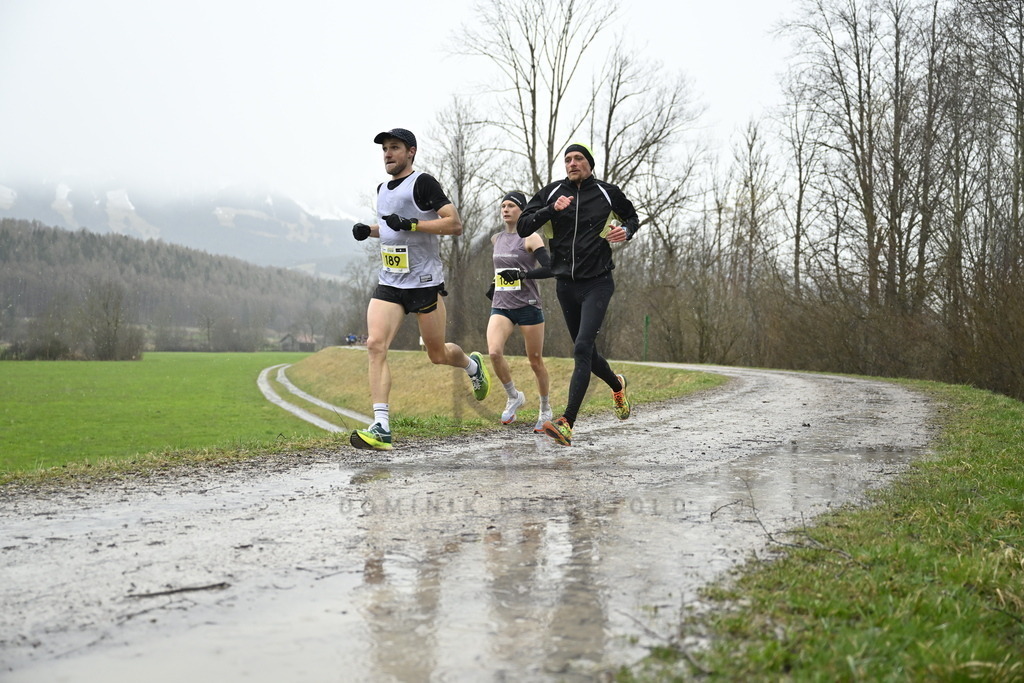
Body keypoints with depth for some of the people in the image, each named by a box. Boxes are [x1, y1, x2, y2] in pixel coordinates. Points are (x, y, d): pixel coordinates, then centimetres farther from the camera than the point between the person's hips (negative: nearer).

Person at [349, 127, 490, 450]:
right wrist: (369, 230, 12)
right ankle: (381, 429, -16)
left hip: (425, 281, -6)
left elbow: (455, 223, -16)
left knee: (438, 355, 7)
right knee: (375, 345, -14)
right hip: (389, 283, 6)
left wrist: (411, 224, -23)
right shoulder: (382, 189, 15)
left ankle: (473, 364, 43)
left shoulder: (422, 182, -8)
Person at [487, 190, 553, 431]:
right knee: (494, 352, -20)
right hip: (501, 306, 4)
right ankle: (514, 397, 4)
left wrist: (522, 275, -23)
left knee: (535, 361, 4)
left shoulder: (530, 238, -6)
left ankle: (545, 408, 26)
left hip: (528, 306, -4)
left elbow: (549, 269, -15)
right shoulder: (496, 239, 13)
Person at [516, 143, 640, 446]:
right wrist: (550, 210, -15)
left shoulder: (607, 192, 2)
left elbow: (632, 217, 20)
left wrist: (626, 231, -3)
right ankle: (617, 384, 47)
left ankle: (567, 423, -22)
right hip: (565, 284, 4)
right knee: (585, 351, 15)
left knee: (582, 347, -18)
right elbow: (522, 227, -1)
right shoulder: (552, 192, 5)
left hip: (597, 283, -4)